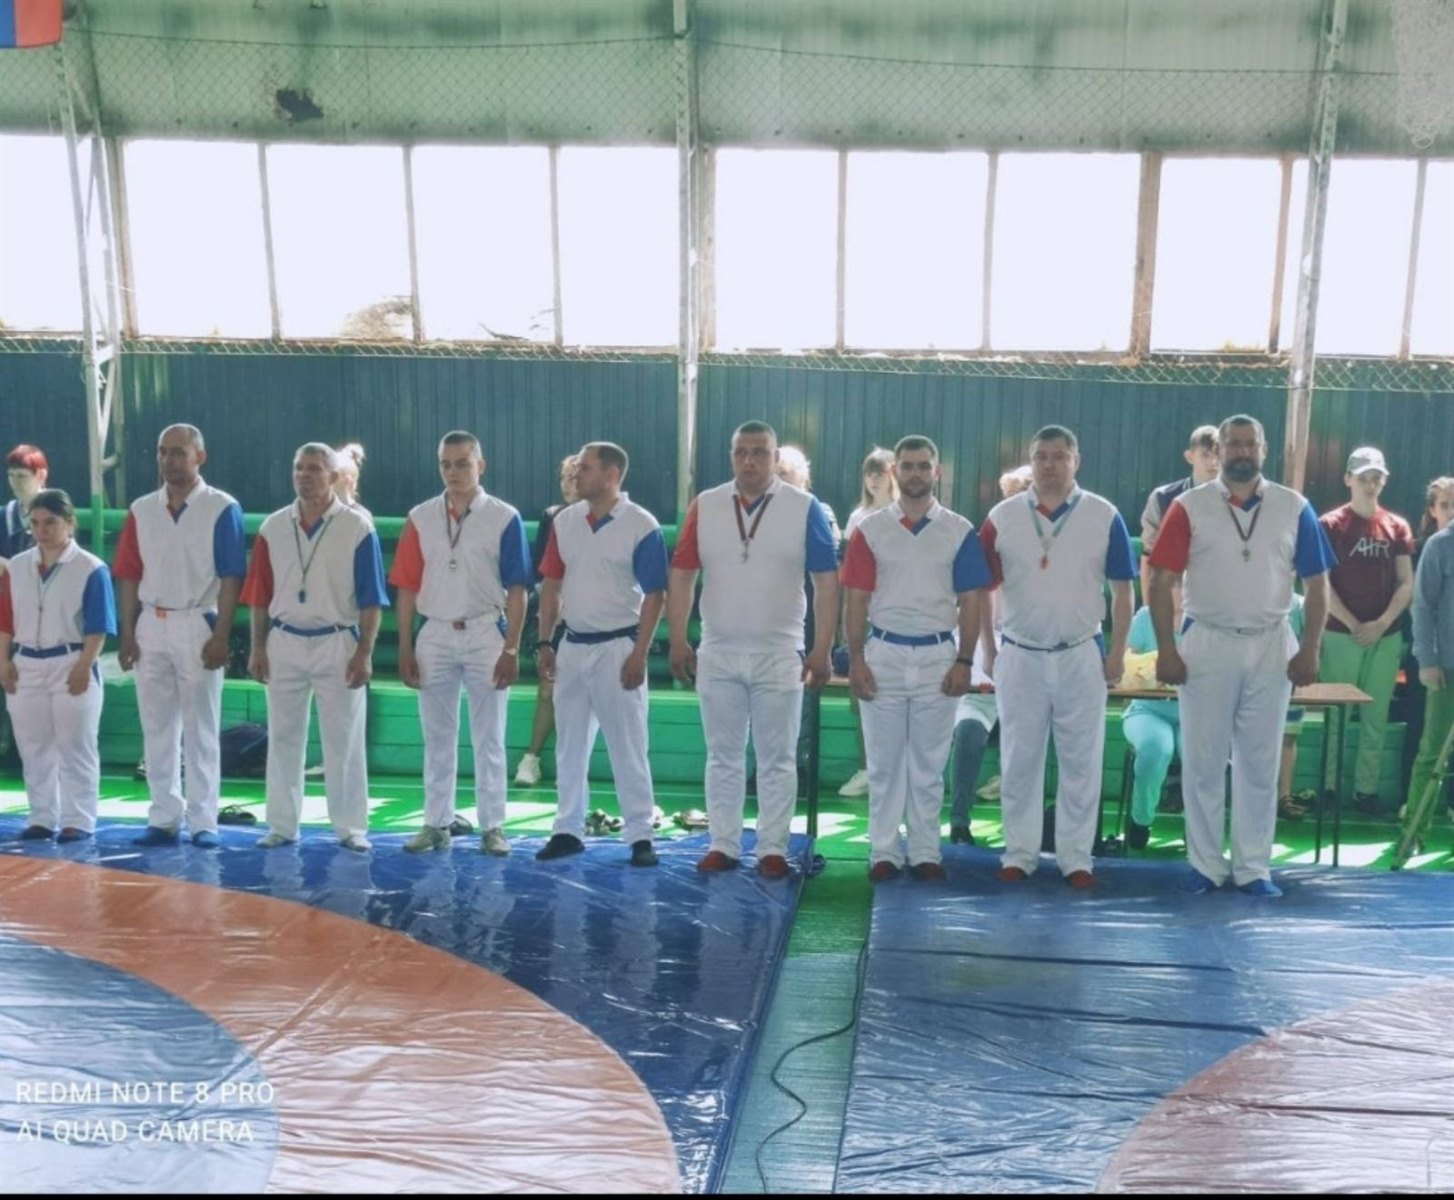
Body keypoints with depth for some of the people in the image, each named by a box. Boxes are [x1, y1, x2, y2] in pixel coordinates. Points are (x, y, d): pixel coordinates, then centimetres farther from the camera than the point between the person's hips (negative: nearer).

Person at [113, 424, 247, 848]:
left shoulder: (222, 508, -4)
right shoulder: (141, 510, 9)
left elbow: (231, 578, -7)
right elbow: (129, 574, 9)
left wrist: (221, 635, -13)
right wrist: (127, 634, 2)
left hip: (197, 625, -4)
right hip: (150, 626, 4)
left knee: (201, 730, 2)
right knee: (157, 729, 8)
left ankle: (203, 822, 9)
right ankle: (163, 819, 16)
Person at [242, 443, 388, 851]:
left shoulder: (358, 528, -4)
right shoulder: (273, 528, 7)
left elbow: (371, 599, -5)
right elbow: (259, 595, 9)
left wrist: (364, 653, -10)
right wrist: (257, 648, 4)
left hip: (337, 643, -3)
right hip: (284, 642, 3)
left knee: (344, 740, 2)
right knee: (283, 738, 9)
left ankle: (350, 826, 12)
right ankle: (282, 825, 19)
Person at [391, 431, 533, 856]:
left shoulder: (505, 518, -3)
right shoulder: (420, 518, 6)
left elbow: (516, 590, -4)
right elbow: (407, 587, 6)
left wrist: (511, 650, -9)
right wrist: (405, 648, 1)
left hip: (486, 634, -3)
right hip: (435, 634, 3)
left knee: (489, 740, 5)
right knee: (437, 739, 11)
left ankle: (492, 826, 14)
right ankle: (436, 824, 21)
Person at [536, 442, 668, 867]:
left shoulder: (641, 526, -9)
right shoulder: (565, 521, 6)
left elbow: (655, 596, -10)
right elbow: (552, 584, 10)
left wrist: (639, 654, -15)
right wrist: (545, 643, 5)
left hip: (617, 647, -5)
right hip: (572, 645, 5)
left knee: (627, 747, 1)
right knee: (569, 745, 11)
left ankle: (640, 834, 10)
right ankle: (568, 829, 22)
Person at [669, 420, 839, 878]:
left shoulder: (805, 508, -4)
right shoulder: (704, 506, 2)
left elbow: (826, 582, -4)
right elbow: (682, 575, 3)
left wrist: (822, 650, -8)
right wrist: (678, 642, -2)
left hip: (780, 656, -2)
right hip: (717, 654, 2)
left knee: (777, 759, 6)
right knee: (722, 757, 11)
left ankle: (773, 848, 15)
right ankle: (722, 844, 21)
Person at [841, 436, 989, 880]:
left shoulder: (960, 532, 4)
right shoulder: (870, 529, 4)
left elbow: (970, 603, 3)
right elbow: (857, 600, 2)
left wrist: (964, 662, -4)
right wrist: (855, 660, -4)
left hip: (937, 656, 0)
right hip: (883, 654, 0)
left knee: (928, 763, 7)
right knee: (884, 762, 5)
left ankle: (925, 851, 16)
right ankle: (884, 851, 14)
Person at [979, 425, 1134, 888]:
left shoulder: (1104, 516, -2)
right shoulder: (1002, 517, 1)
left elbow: (1121, 589, 2)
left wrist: (1118, 651, -3)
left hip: (1081, 656, 0)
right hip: (1019, 655, 1)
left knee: (1081, 762, 6)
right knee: (1018, 761, 8)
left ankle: (1075, 855, 18)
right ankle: (1019, 852, 20)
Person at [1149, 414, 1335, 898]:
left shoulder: (1294, 508, 2)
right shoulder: (1189, 507, -3)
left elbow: (1316, 583, 4)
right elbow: (1161, 581, -5)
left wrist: (1309, 649, -3)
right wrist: (1166, 650, -11)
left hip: (1271, 646, 1)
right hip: (1206, 644, -1)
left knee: (1259, 764, 8)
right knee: (1203, 763, 6)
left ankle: (1253, 867, 18)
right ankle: (1206, 865, 17)